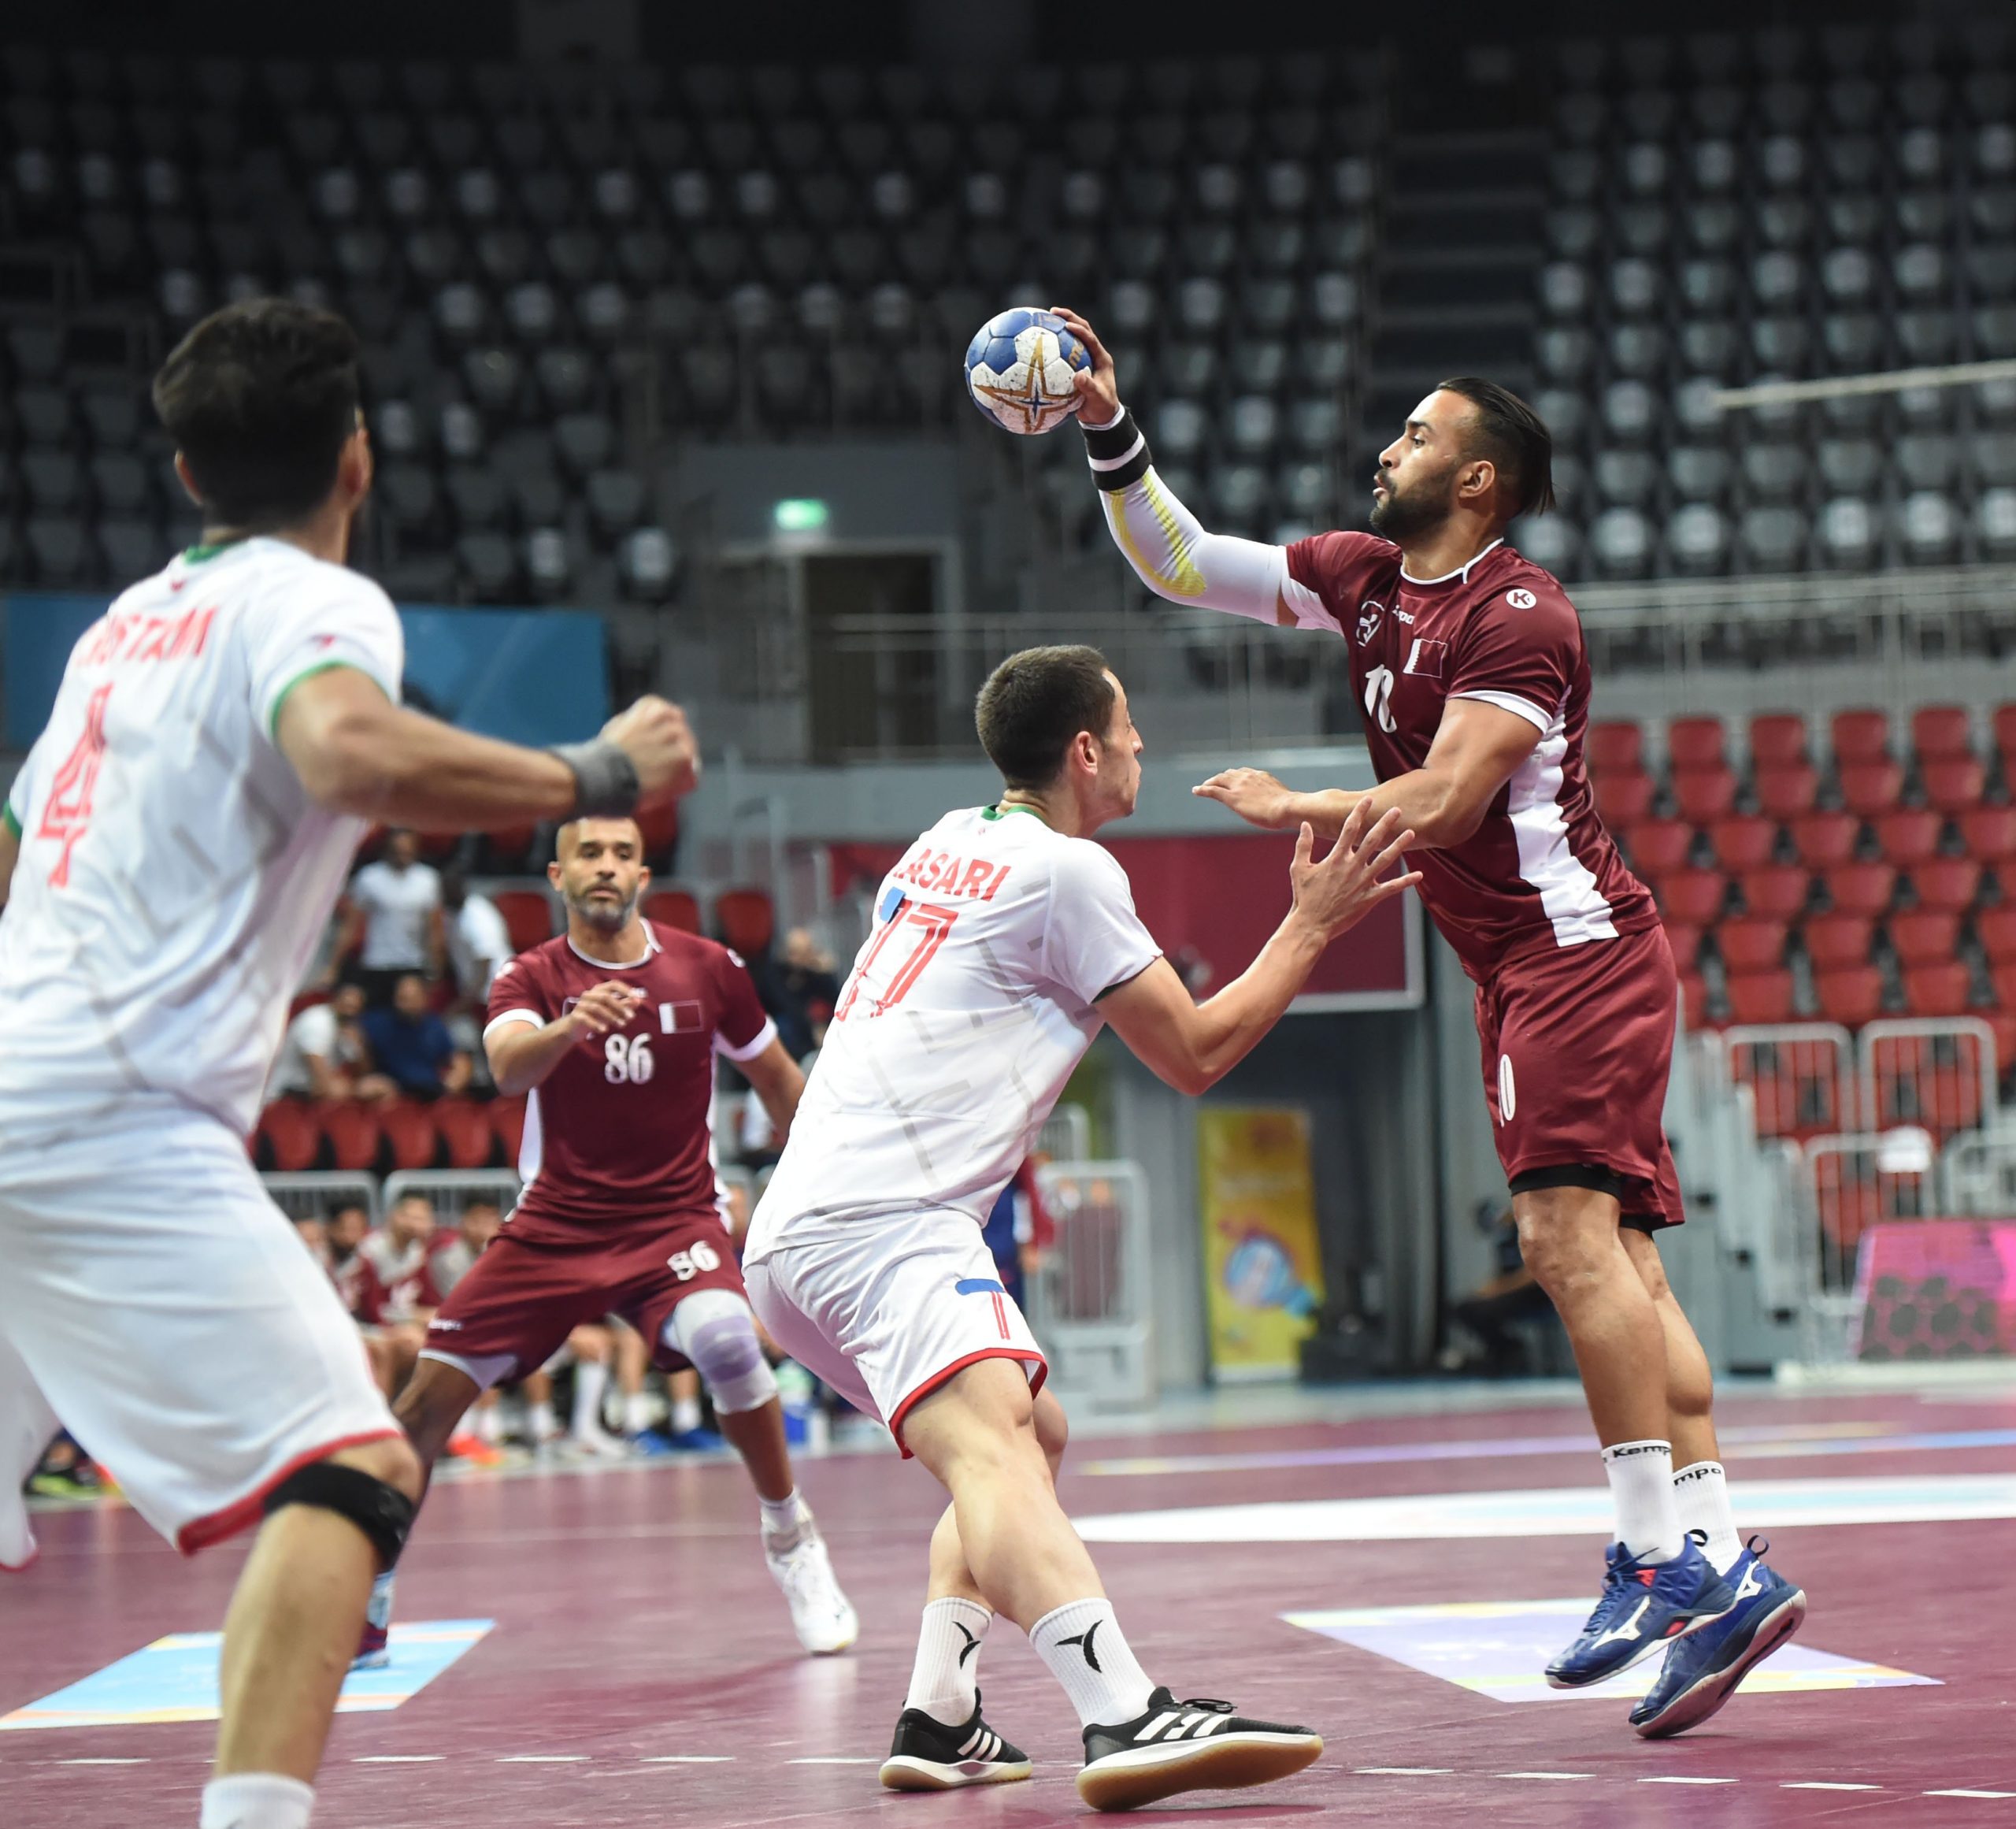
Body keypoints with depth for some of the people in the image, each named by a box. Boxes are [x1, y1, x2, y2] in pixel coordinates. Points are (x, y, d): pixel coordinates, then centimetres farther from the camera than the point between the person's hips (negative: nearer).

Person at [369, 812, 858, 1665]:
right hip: (553, 1223, 1)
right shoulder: (531, 978, -5)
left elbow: (778, 1079, 14)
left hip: (674, 1219, -1)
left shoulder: (708, 969, -1)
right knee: (437, 1385, -8)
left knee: (725, 1339, -31)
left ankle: (789, 1537, -10)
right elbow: (508, 1068, -27)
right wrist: (569, 1027, -48)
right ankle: (366, 1584, 11)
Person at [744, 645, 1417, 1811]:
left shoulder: (950, 846, 21)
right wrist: (1313, 927, 11)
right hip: (877, 1224, -10)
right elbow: (1195, 1056, 1)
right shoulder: (1069, 871, -4)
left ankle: (940, 1722, 12)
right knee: (991, 1443, -30)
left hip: (802, 1230, 10)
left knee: (1037, 1436, 24)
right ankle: (1129, 1719, -52)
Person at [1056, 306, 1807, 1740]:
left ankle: (1666, 1563, -20)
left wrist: (1295, 811, -9)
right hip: (1528, 964, 9)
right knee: (1621, 1263, 3)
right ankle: (1717, 1563, 0)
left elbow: (1444, 800, -20)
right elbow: (1178, 564, 17)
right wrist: (1109, 428, 7)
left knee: (1571, 1234, -18)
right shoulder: (1365, 579, 13)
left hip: (1574, 949, -9)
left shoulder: (1519, 617, -13)